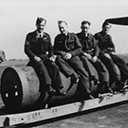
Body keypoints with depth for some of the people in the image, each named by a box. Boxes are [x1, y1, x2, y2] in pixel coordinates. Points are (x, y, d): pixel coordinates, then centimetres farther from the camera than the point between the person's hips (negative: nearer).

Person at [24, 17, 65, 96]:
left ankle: (57, 89, -26)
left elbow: (50, 48, 19)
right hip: (35, 58, -4)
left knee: (54, 67, -25)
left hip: (45, 57, 4)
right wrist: (34, 57, -17)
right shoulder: (30, 36, 4)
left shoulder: (47, 36, 17)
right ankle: (49, 88, -44)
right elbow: (27, 49, -2)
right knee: (42, 67, -35)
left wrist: (52, 56, -1)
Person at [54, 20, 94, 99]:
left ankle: (88, 93, -18)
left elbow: (79, 49, 6)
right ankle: (73, 75, -41)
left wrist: (71, 54, -11)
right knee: (58, 58, -37)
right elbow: (55, 50, 14)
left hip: (73, 57, -1)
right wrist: (61, 53, -8)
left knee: (84, 73, -21)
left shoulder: (73, 36, 13)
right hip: (62, 56, 1)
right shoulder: (58, 38, 17)